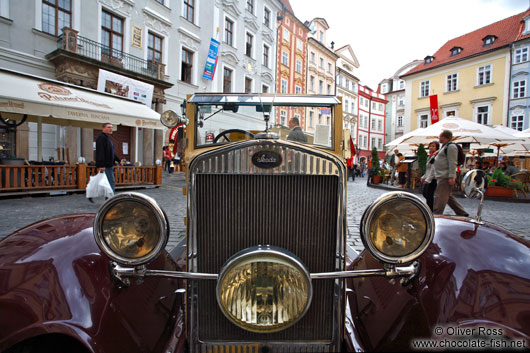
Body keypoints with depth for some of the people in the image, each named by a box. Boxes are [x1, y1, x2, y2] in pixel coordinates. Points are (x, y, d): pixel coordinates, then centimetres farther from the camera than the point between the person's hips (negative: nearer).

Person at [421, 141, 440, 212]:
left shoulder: (436, 156, -14)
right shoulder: (430, 156, 16)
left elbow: (434, 169, -20)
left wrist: (428, 179, -22)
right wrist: (424, 177, 18)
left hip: (433, 179, -10)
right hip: (428, 178, 10)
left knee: (429, 195, -5)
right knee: (424, 192, 16)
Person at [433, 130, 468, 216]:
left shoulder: (451, 146, -10)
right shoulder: (445, 146, 21)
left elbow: (452, 163, -18)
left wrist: (451, 177, -24)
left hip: (445, 177, -11)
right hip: (442, 176, 11)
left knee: (439, 197, -9)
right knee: (449, 197, 16)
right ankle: (462, 214, 25)